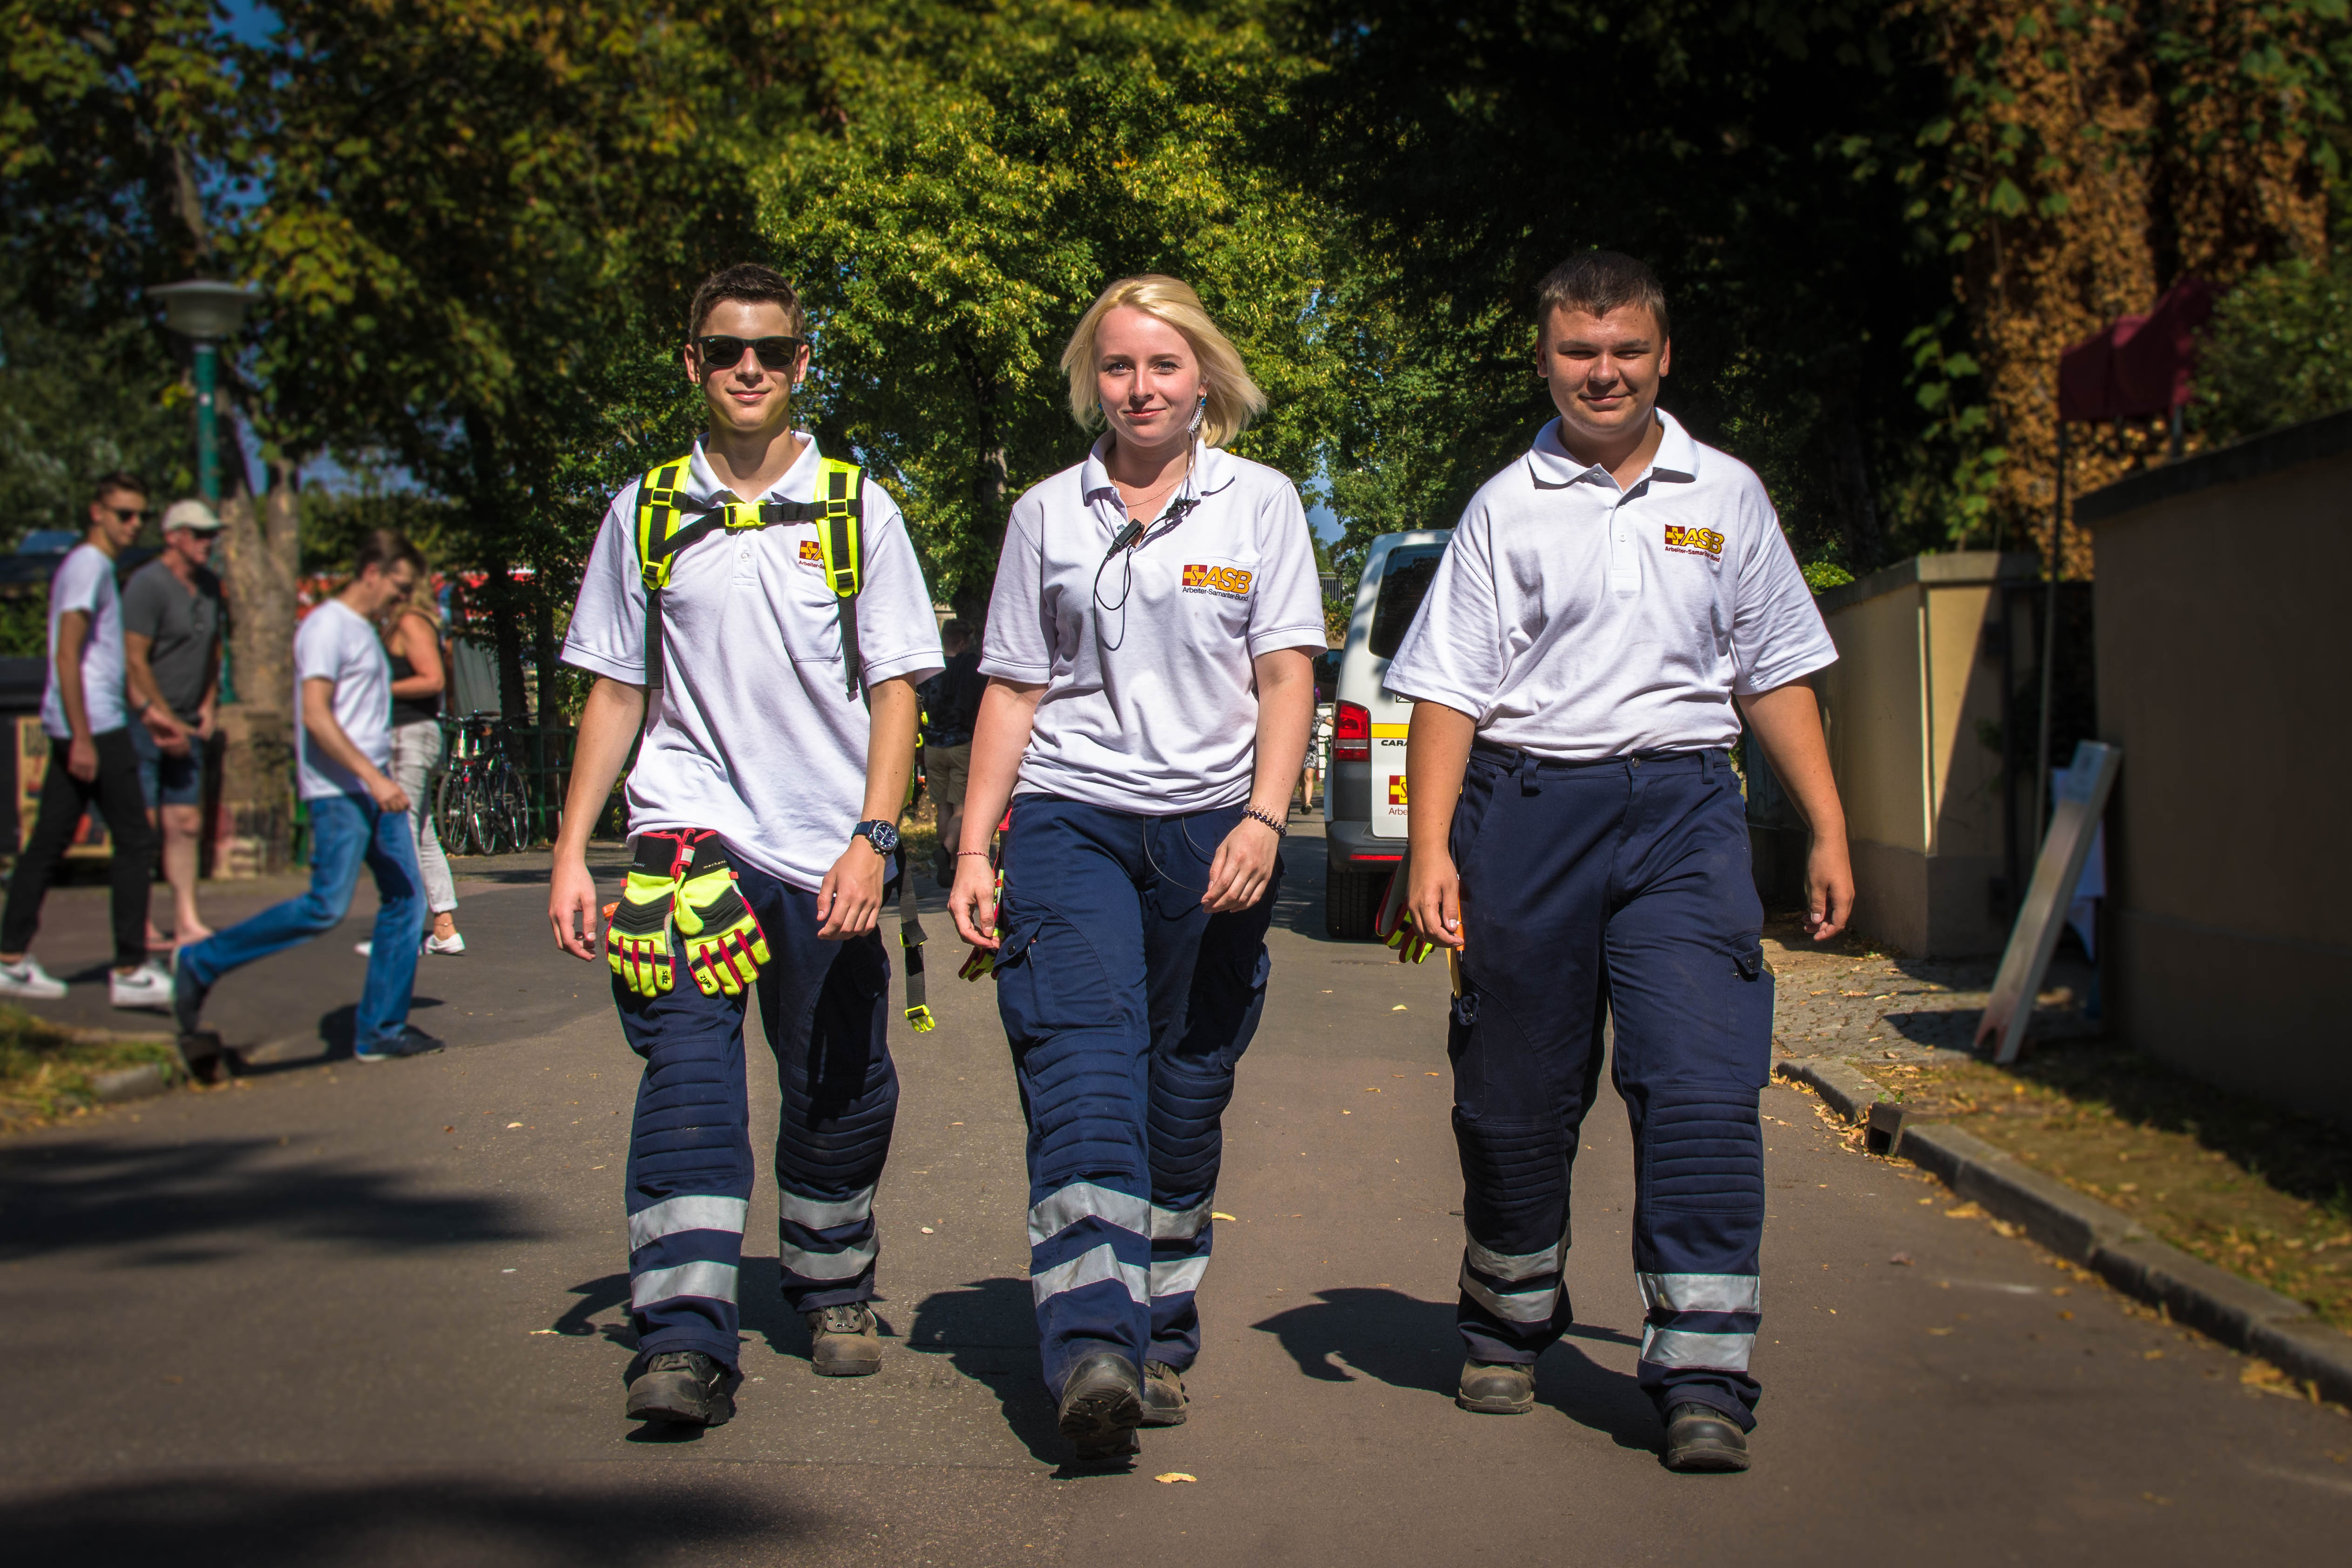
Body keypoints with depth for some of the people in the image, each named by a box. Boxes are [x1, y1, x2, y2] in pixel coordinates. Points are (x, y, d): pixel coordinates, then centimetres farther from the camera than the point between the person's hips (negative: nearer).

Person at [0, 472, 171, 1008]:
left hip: (75, 728, 10)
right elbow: (68, 655, -18)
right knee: (134, 844, -6)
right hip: (95, 726, -10)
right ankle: (130, 972, -5)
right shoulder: (89, 566, -11)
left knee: (48, 842, 10)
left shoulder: (90, 565, 20)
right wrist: (83, 738, -22)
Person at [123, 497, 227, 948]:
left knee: (186, 823, 6)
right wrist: (164, 718, -14)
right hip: (143, 721, -7)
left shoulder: (209, 585, 11)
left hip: (186, 725, 7)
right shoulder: (147, 585, -14)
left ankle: (187, 923, 9)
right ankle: (140, 929, 1)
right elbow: (134, 661, -16)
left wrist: (209, 705, 11)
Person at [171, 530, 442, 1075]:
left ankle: (380, 1030, 9)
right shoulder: (327, 626, -10)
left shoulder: (365, 631, 20)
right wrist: (373, 778, -24)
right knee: (327, 907, -15)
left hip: (374, 789, 10)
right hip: (339, 791, -10)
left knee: (406, 899, 4)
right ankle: (202, 964, -3)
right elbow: (316, 717, -20)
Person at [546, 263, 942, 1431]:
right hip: (689, 826, 0)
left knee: (839, 1092, 7)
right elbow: (615, 691, 12)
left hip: (827, 851, 0)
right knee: (688, 1071, -15)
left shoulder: (857, 508, 5)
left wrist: (872, 837, -10)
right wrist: (570, 853, 5)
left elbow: (895, 687, 2)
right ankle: (684, 1341, -18)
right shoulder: (647, 513, 9)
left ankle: (833, 1292, 30)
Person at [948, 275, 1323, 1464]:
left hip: (1211, 829, 0)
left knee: (1186, 1094, 5)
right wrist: (973, 849, 5)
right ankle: (1091, 1353, -26)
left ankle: (1159, 1342, 18)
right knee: (1084, 1072, -17)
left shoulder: (1260, 503, 9)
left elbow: (1286, 674, 3)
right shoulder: (1047, 515, 12)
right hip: (1070, 819, 0)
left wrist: (1262, 819, -11)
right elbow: (1012, 691, 13)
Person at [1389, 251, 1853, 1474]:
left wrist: (1828, 831, 11)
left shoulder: (1724, 497, 13)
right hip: (1527, 807, 0)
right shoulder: (1506, 509, 7)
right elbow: (1450, 688, 3)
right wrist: (1431, 849, -6)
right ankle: (1508, 1329, 29)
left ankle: (1704, 1381, -10)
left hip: (1682, 808, 1)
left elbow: (1775, 675, 16)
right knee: (1515, 1094, 8)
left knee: (1701, 1088, -12)